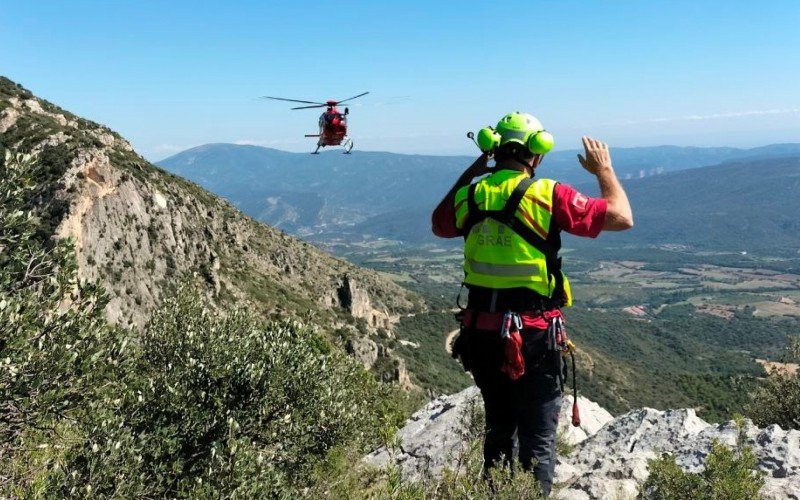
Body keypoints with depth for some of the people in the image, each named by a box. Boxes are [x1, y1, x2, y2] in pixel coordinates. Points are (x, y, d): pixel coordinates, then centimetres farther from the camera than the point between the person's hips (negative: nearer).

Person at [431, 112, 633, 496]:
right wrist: (604, 169, 6)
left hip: (481, 332, 5)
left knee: (498, 428, 25)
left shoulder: (470, 196, 0)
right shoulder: (547, 195, -13)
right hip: (533, 335, -5)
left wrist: (469, 174, 20)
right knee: (538, 438, 10)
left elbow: (439, 225, 23)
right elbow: (622, 218, -9)